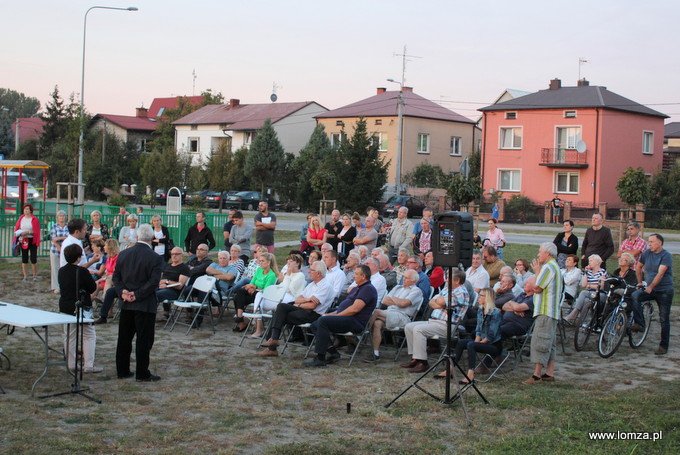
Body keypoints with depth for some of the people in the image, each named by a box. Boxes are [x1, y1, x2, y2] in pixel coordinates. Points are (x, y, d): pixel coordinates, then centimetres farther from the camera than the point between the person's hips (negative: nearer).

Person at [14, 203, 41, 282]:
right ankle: (25, 276, 12)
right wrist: (19, 233, -9)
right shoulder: (21, 218, 7)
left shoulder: (34, 219, -5)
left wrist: (27, 232, -20)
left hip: (32, 241, -4)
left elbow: (36, 231, -8)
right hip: (22, 240, 4)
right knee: (24, 259, 6)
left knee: (33, 259, -4)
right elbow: (16, 228, 11)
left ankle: (35, 276, 10)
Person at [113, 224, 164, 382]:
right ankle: (142, 374, 5)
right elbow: (153, 282, -18)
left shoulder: (123, 254, 5)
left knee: (124, 338, 13)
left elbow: (116, 277, 5)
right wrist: (137, 295, -14)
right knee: (144, 340, 1)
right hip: (145, 304, -5)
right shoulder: (155, 258, -12)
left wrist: (122, 291, -4)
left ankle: (122, 370, 21)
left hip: (126, 304, 5)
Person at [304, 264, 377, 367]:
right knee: (314, 325, 2)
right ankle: (332, 352, -8)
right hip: (347, 320, 11)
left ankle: (320, 358, -29)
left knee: (323, 321, -28)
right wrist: (332, 314, 12)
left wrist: (336, 315, -13)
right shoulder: (356, 288, 27)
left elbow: (355, 309, -19)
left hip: (355, 322, -11)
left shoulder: (368, 289, -7)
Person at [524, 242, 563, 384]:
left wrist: (537, 272, -3)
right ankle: (549, 373, 13)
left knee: (539, 342, -11)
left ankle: (537, 375, -13)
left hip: (545, 312, -11)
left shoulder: (548, 267, -14)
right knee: (550, 343, 11)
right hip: (552, 312, 11)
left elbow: (537, 288, -16)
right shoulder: (555, 267, 21)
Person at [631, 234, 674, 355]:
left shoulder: (666, 255, -11)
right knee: (635, 295, -25)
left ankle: (664, 346, 6)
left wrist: (650, 287, -24)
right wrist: (640, 283, 17)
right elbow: (639, 267, 21)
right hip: (650, 289, 5)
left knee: (664, 319, -2)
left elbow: (660, 274, -19)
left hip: (665, 291, -5)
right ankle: (640, 324, -22)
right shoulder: (647, 253, 5)